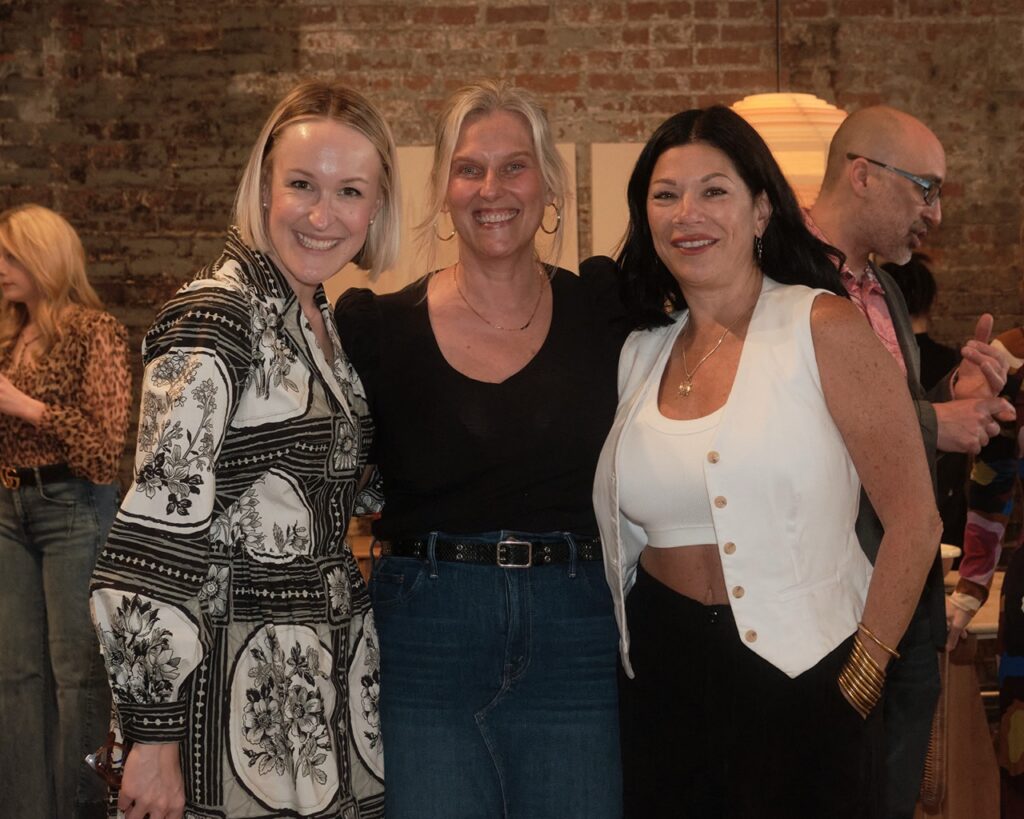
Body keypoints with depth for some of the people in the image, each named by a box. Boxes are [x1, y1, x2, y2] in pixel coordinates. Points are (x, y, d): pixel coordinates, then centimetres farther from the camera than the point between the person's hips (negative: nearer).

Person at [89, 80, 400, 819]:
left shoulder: (320, 317, 9)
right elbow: (157, 534, -20)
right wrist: (154, 736, -21)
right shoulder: (215, 318, -16)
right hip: (245, 682, -8)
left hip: (337, 669, 8)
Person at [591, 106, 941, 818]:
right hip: (659, 671, 5)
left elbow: (915, 518, -12)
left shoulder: (823, 327, -9)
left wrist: (861, 678, -12)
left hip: (798, 670, -5)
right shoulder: (642, 353, 7)